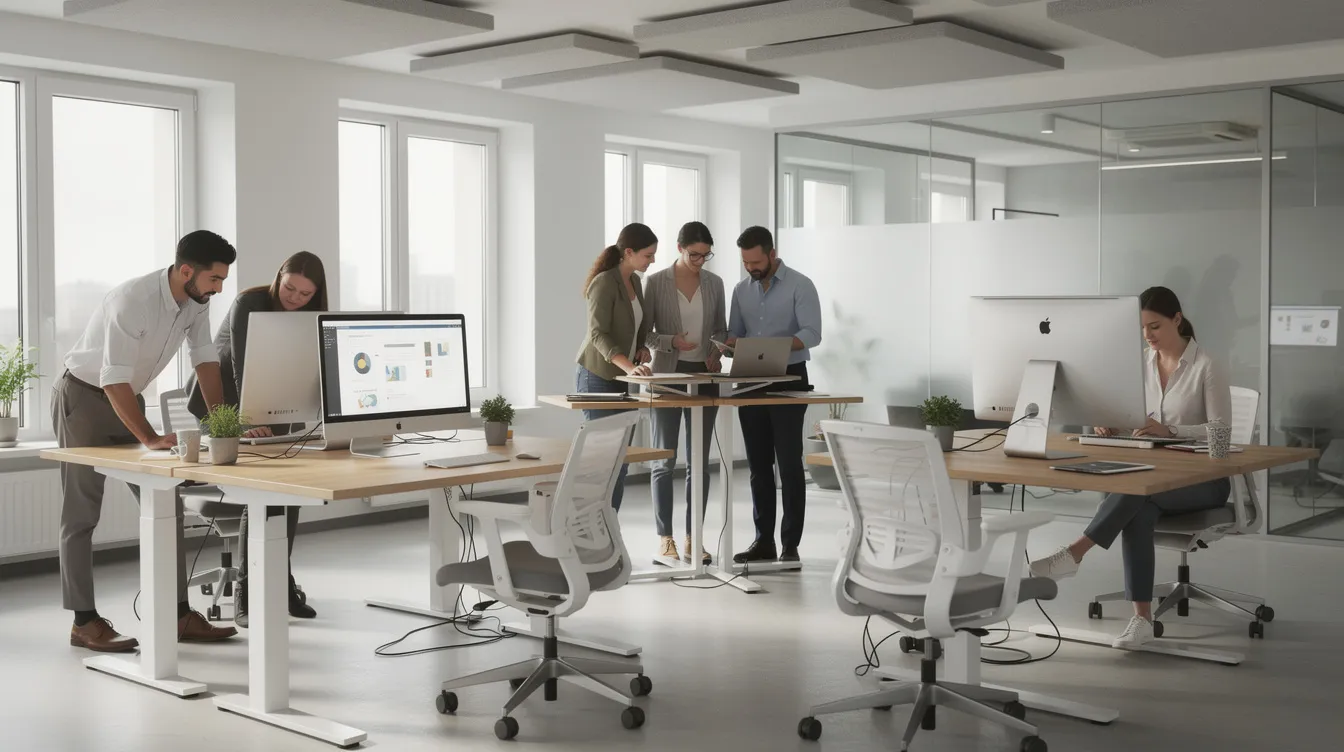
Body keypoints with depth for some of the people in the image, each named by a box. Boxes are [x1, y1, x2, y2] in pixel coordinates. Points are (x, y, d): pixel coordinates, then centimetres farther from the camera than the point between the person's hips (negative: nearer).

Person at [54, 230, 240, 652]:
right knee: (81, 515, -2)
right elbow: (115, 380, -33)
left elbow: (205, 360, 1)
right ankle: (84, 623, 3)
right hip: (84, 399, -8)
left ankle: (179, 615, 4)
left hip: (128, 399, 8)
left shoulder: (197, 302, -8)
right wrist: (150, 439, -34)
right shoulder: (133, 300, -31)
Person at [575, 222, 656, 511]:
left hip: (620, 379, 8)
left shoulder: (634, 282, 10)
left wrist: (642, 347, 0)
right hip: (597, 378, -8)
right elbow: (598, 334, -25)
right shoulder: (604, 283, -16)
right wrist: (629, 365, -38)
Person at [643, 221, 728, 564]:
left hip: (704, 375, 3)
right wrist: (672, 341, -21)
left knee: (700, 460, 5)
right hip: (668, 374, -3)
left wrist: (717, 352, -5)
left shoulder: (714, 283, 7)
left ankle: (693, 538, 12)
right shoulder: (656, 282, -4)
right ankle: (665, 537, 8)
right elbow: (644, 332, -4)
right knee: (664, 460, 0)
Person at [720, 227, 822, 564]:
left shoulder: (800, 285, -7)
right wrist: (729, 342, -11)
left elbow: (812, 333, -16)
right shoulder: (741, 290, 11)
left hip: (789, 379, -6)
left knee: (789, 463, -5)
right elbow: (734, 334, 13)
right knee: (758, 464, 8)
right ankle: (764, 540, 14)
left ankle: (790, 544, 0)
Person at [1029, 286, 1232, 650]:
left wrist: (1169, 431, -29)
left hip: (1204, 479, -4)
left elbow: (1221, 430, -15)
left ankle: (1076, 551, -32)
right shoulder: (1142, 363, 7)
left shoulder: (1206, 366, -11)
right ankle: (1142, 617, -36)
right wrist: (1112, 422, -13)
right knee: (1138, 509, -32)